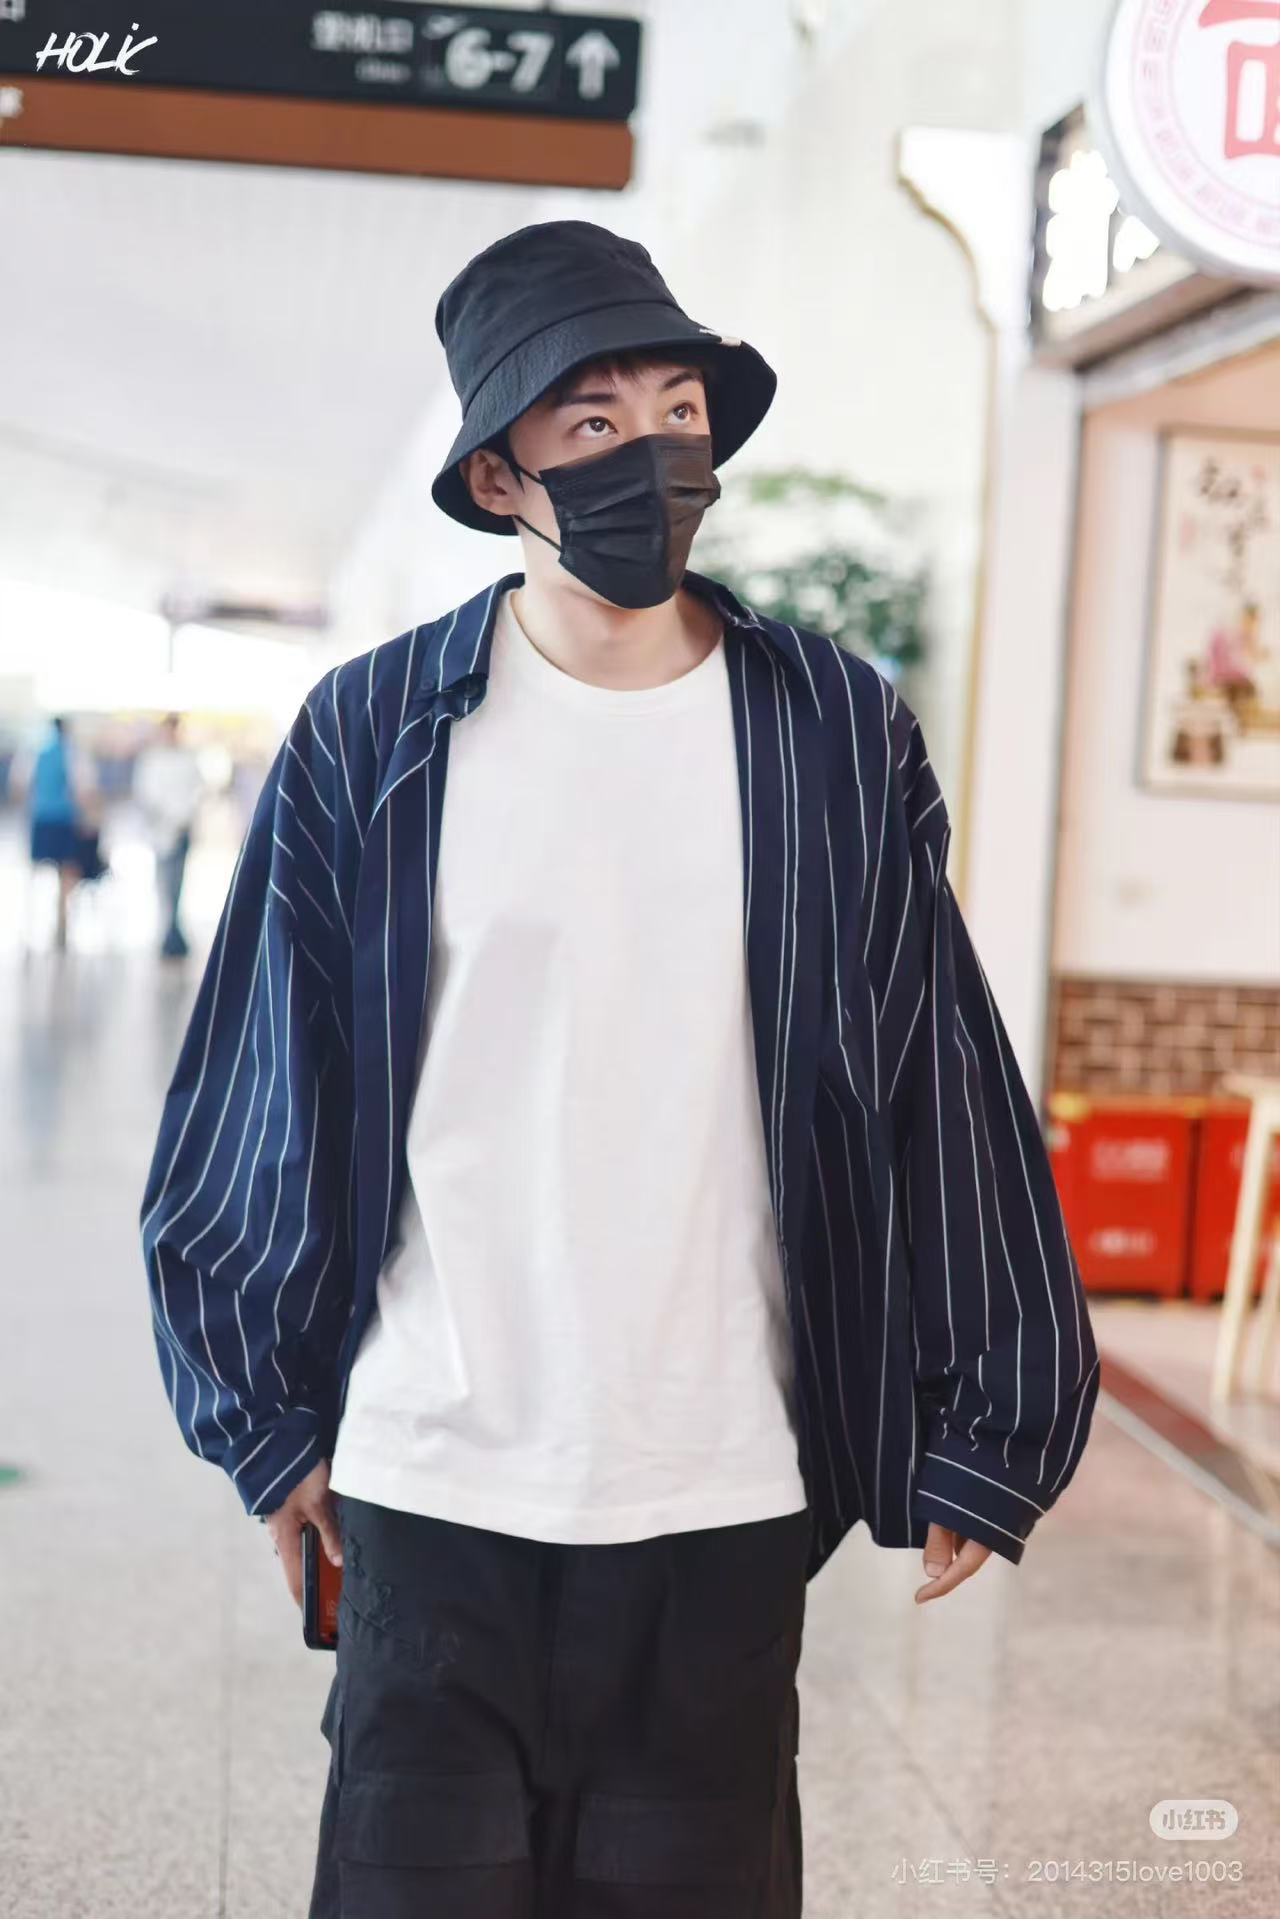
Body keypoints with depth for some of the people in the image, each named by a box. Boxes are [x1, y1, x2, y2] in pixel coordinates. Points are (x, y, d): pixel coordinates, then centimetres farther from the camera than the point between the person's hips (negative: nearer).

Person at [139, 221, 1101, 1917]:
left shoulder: (841, 738, 0)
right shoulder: (375, 737, -1)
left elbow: (941, 1090, 2)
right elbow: (272, 1089, 4)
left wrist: (986, 1434, 3)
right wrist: (269, 1411, 5)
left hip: (724, 1497, 1)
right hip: (434, 1486, 0)